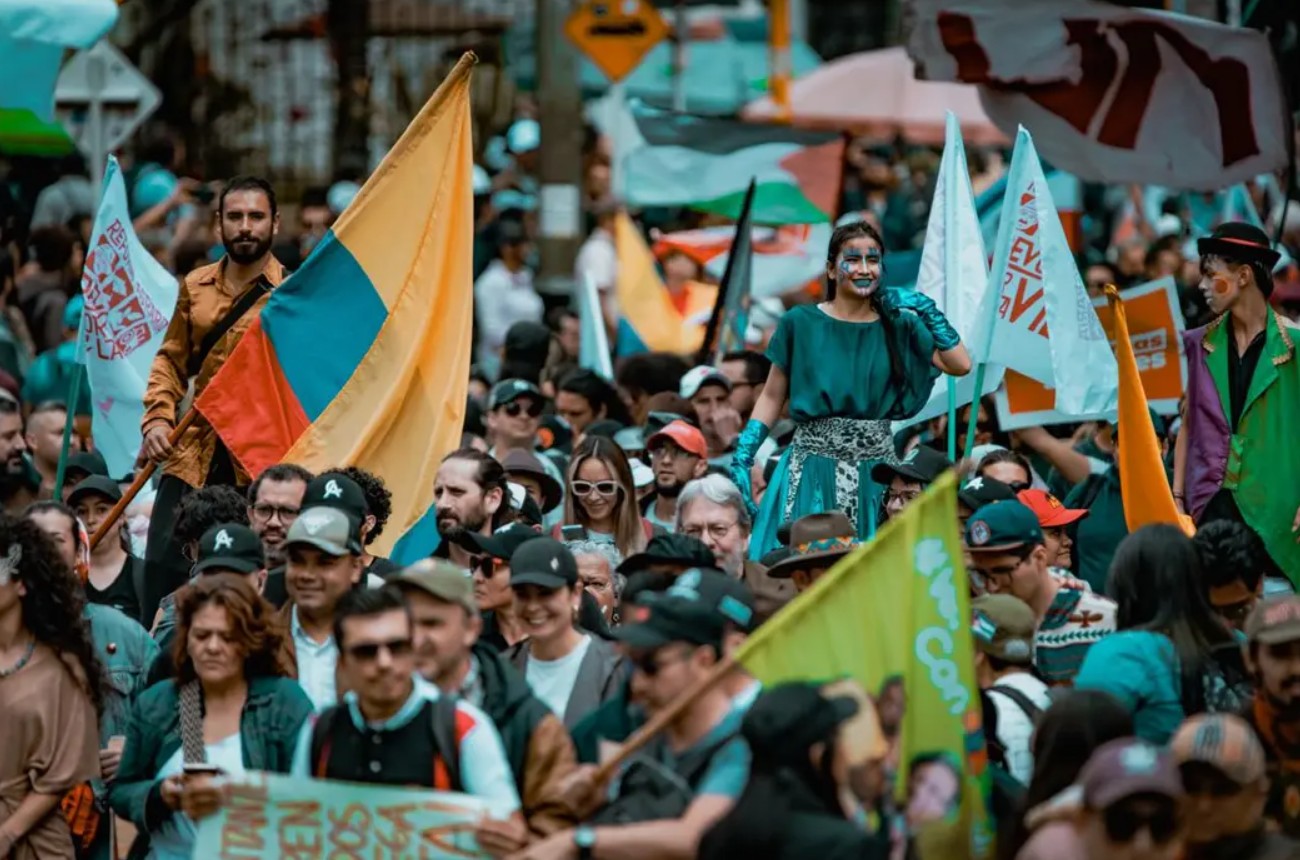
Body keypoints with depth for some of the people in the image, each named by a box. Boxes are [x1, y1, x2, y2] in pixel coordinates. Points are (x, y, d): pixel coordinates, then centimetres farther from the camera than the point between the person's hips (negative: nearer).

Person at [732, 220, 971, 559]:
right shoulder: (801, 324, 2)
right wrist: (742, 459, -3)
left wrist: (926, 311, -7)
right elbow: (772, 398, 5)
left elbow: (960, 365, -2)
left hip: (875, 472, 2)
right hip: (814, 467, -2)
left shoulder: (897, 327, 7)